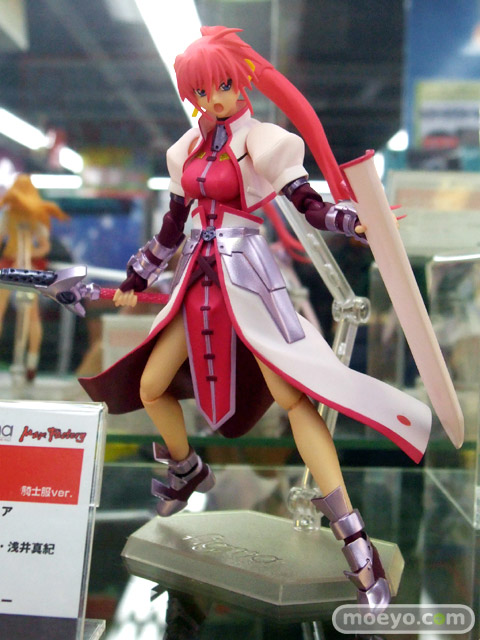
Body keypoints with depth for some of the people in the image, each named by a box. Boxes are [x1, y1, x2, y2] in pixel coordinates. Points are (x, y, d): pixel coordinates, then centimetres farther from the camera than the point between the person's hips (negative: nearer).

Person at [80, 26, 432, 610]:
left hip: (246, 273, -6)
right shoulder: (189, 149, 14)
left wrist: (357, 222, -24)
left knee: (292, 395, -18)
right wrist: (134, 280, 27)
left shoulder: (259, 140, -2)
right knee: (149, 387, 8)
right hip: (198, 276, 6)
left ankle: (357, 547, -16)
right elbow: (172, 228, 21)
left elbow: (308, 204, -5)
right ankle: (187, 469, 39)